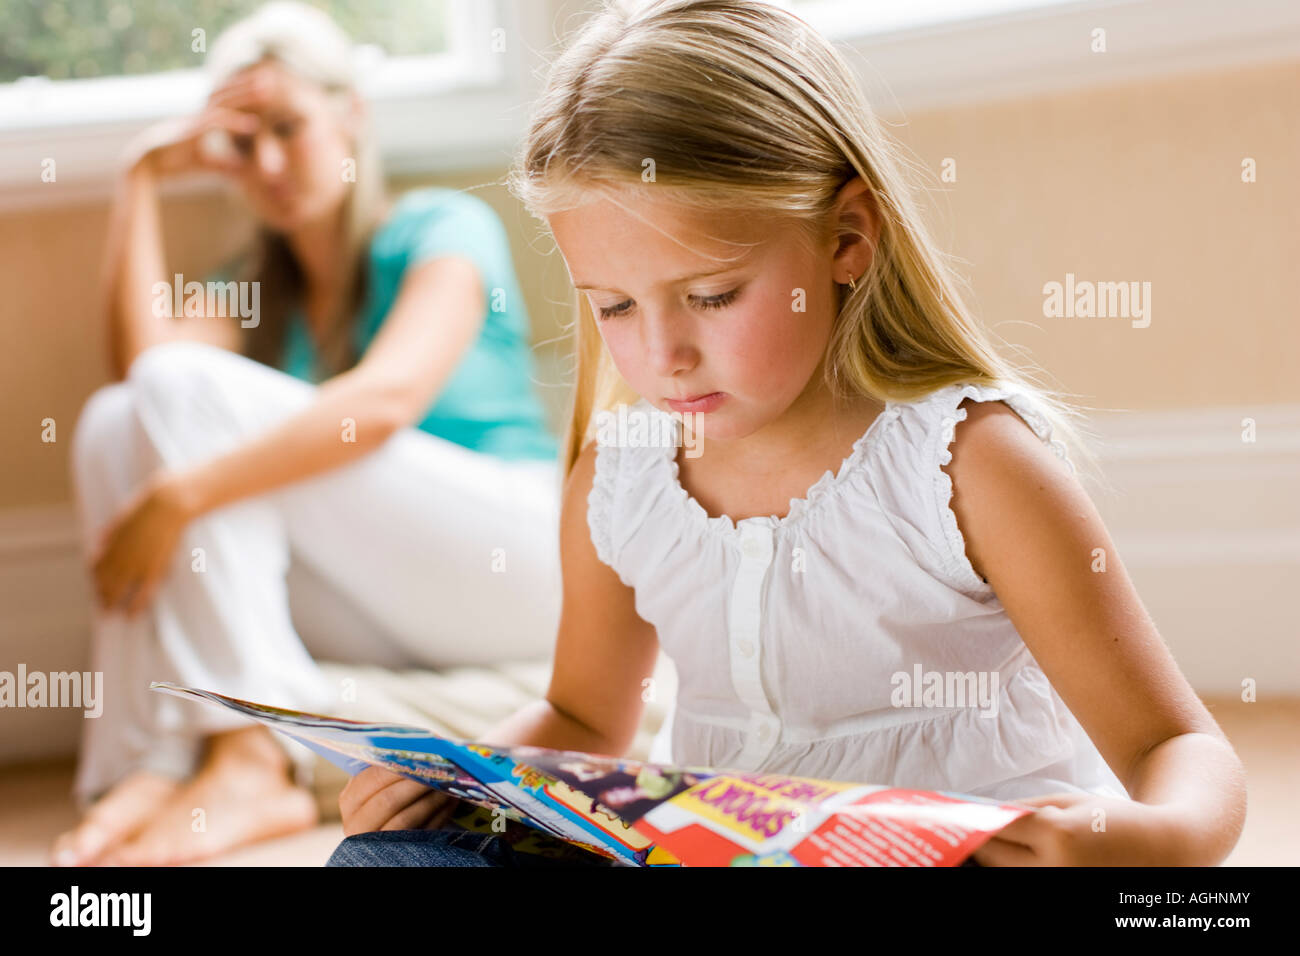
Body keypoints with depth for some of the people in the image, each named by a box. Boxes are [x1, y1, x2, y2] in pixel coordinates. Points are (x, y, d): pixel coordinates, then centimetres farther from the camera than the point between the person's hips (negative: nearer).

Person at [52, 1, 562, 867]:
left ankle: (251, 759, -30)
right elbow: (141, 357, -4)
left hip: (524, 563, -6)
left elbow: (390, 396, -21)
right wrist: (144, 179, 1)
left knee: (187, 387, -18)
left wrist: (181, 497, -29)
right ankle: (162, 761, -31)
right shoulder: (259, 291, 20)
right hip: (371, 616, 6)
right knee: (111, 423, -13)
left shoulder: (445, 229, 1)